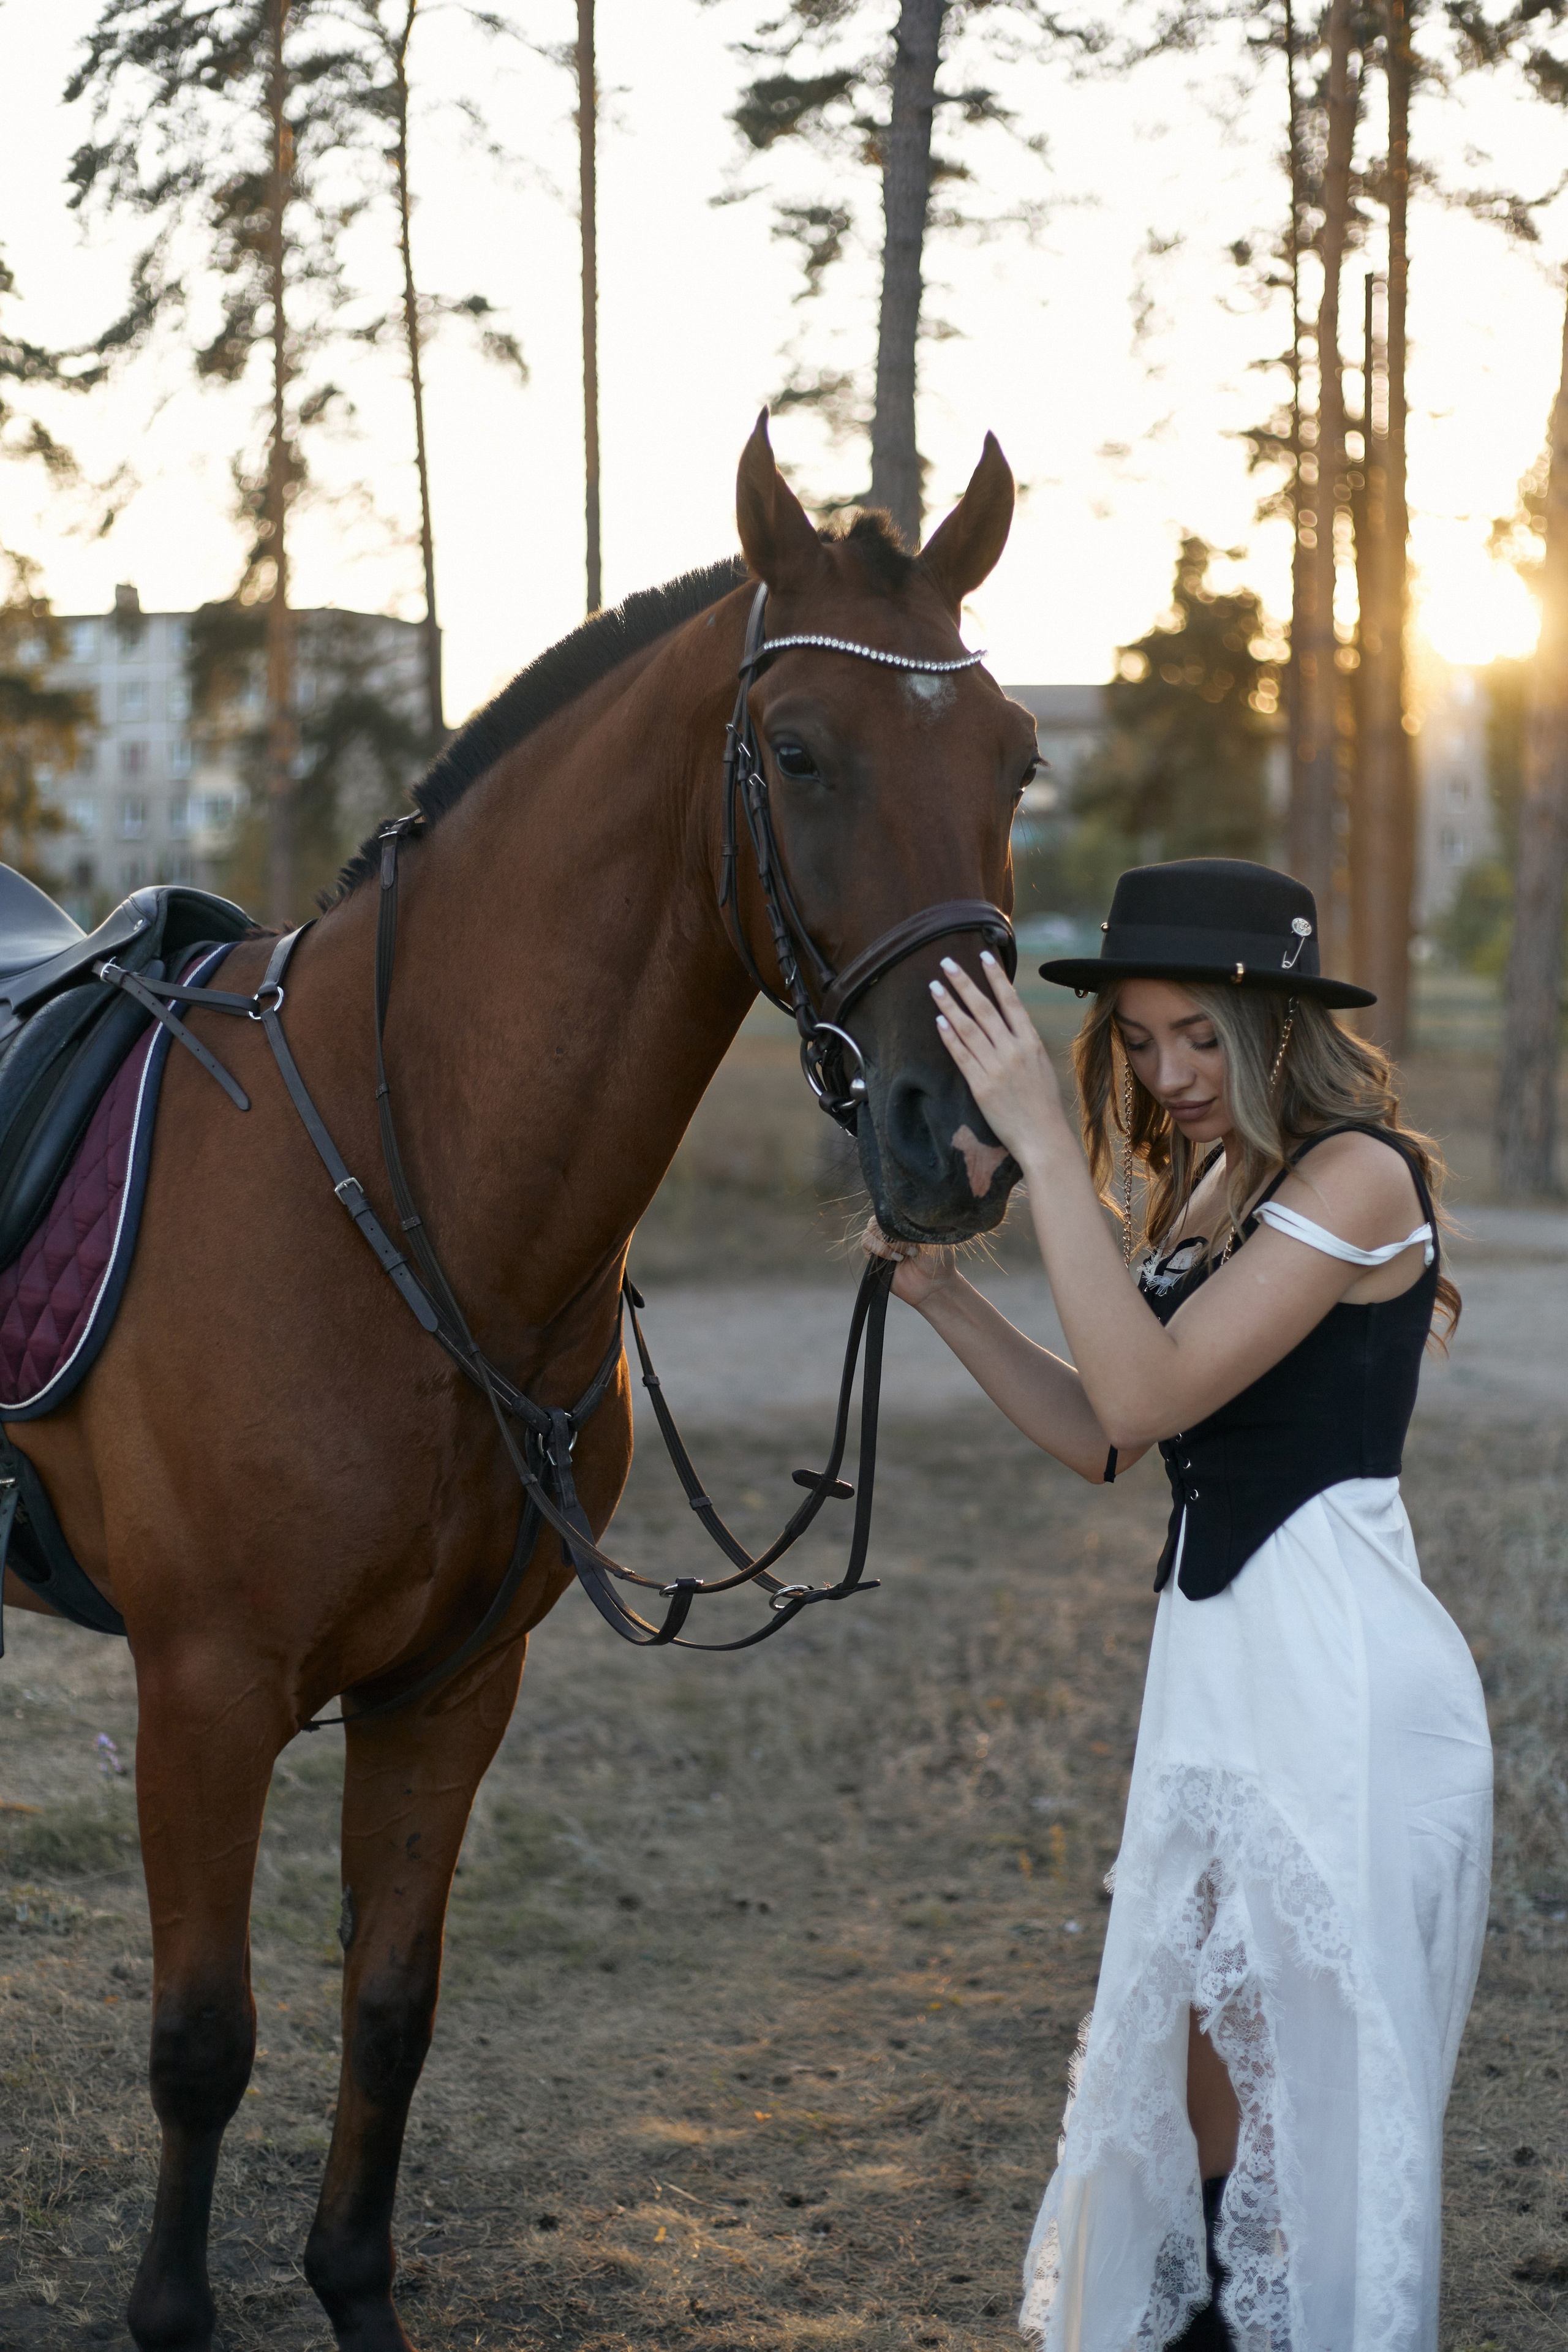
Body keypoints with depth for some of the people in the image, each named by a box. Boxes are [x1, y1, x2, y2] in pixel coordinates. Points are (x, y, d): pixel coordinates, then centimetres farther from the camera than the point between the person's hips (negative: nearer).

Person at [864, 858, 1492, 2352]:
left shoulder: (1354, 1174, -14)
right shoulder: (1212, 1195, 13)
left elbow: (1148, 1394, -23)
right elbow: (1099, 1442, 13)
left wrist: (1042, 1147, -23)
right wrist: (941, 1294, 3)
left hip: (1339, 1673, -9)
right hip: (1217, 1665, 9)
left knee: (1321, 2073, 1)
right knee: (1201, 2056, 17)